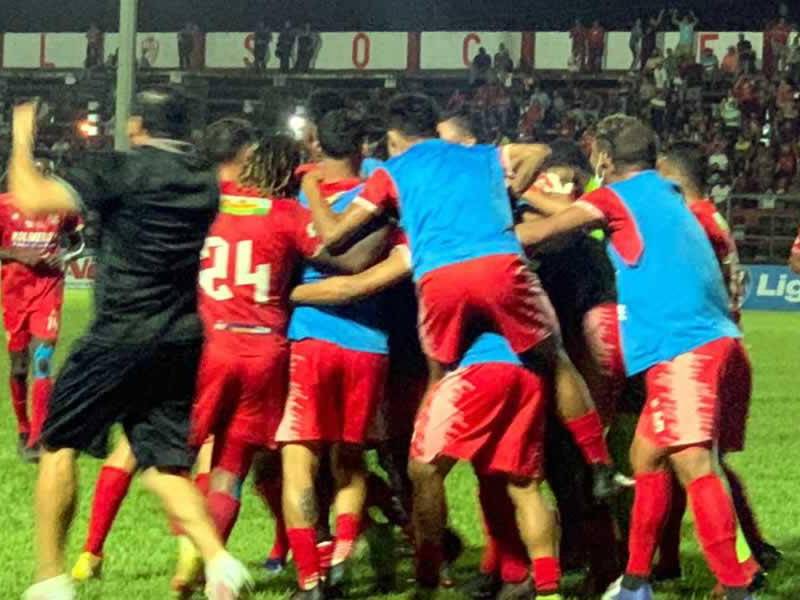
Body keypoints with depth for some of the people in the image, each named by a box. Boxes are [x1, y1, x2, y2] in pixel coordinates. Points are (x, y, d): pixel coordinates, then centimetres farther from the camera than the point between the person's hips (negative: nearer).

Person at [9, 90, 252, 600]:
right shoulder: (206, 182, 9)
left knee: (60, 445, 8)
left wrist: (22, 141, 2)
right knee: (164, 463, 10)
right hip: (183, 341, 6)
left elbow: (30, 198, -15)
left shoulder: (122, 171, -10)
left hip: (120, 338, -6)